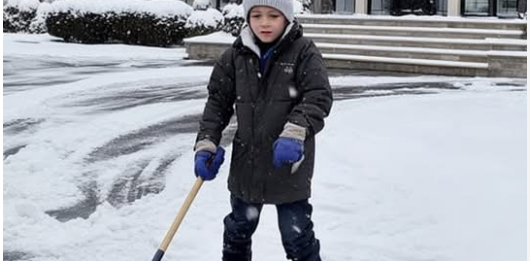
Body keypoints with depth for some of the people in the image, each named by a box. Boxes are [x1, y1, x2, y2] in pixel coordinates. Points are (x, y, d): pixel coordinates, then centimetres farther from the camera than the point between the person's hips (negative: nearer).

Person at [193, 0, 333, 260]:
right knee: (238, 228, 21)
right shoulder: (236, 55, -1)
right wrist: (206, 144, -6)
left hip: (289, 163, -4)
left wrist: (294, 133, -33)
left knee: (296, 233, 4)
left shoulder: (304, 52, -10)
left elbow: (319, 97, -19)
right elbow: (218, 100, 5)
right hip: (245, 162, 4)